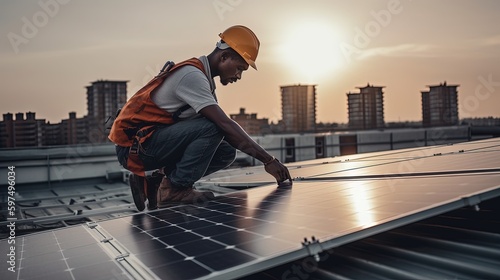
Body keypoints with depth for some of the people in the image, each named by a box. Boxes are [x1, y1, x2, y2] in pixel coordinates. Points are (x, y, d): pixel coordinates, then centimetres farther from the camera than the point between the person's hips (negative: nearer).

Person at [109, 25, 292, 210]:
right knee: (211, 128, -27)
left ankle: (157, 183, 2)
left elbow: (226, 128, 11)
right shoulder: (192, 75, -20)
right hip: (134, 146, -9)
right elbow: (226, 125, -27)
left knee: (226, 152, -2)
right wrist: (269, 160, -24)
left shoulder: (203, 77, 10)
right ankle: (175, 190, -15)